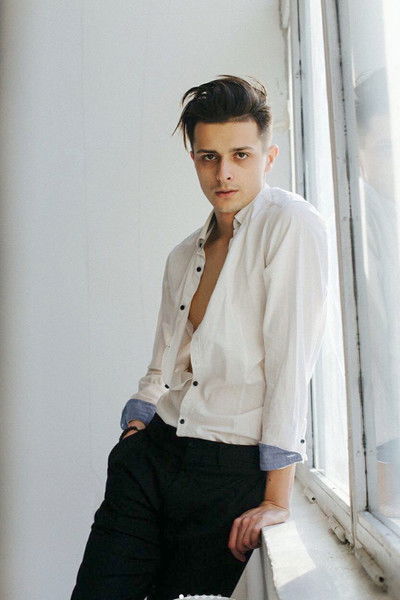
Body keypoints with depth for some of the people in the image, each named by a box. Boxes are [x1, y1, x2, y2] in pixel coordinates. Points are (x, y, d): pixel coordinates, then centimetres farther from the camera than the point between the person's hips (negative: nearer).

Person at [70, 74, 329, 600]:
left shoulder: (291, 225, -8)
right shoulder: (184, 255, 14)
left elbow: (291, 360, -15)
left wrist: (276, 499, -17)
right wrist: (133, 435, 4)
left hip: (235, 471, -5)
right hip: (151, 456, 6)